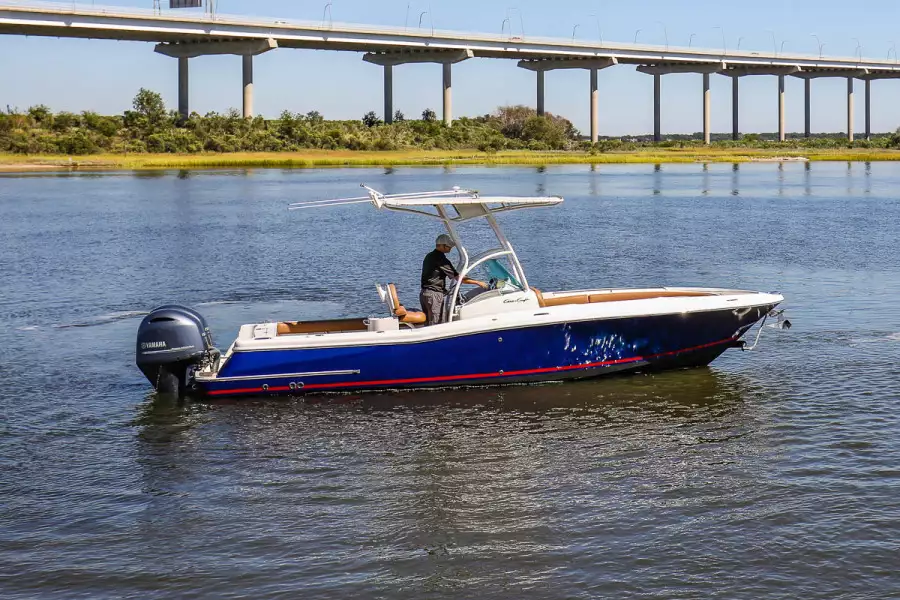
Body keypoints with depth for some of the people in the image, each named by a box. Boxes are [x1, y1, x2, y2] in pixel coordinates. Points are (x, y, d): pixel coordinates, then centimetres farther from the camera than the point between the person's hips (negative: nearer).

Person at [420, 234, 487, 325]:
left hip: (424, 293, 10)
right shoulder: (441, 259, -16)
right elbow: (458, 278, -17)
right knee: (437, 324, -8)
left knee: (428, 323, 13)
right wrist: (478, 282, -12)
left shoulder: (429, 256, 14)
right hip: (434, 295, -10)